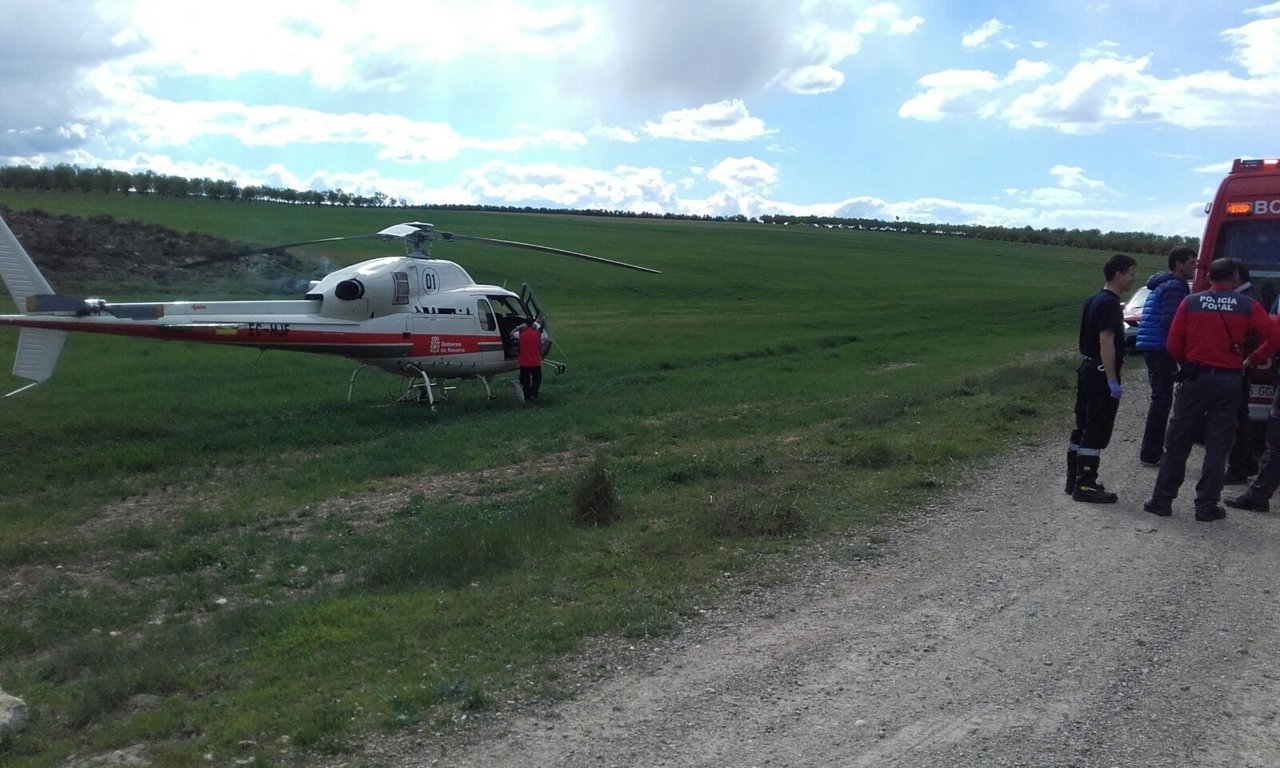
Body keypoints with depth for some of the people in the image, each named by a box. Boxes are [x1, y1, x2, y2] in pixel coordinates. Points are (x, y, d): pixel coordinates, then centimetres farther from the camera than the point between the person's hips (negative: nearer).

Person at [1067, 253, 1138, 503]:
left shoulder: (1093, 300, 13)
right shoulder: (1110, 303, -16)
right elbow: (1106, 341, -22)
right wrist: (1113, 381, -23)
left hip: (1087, 370, 10)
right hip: (1101, 373, -10)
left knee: (1082, 428, 14)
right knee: (1096, 433, -5)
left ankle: (1074, 479, 21)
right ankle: (1085, 486, -2)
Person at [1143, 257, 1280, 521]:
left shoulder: (1191, 303, 0)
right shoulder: (1247, 306, -1)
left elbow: (1174, 344, -3)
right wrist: (1253, 359, 5)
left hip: (1194, 378, 0)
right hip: (1229, 381, 0)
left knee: (1177, 443, 7)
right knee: (1217, 447, 7)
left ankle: (1161, 501, 10)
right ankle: (1207, 507, 9)